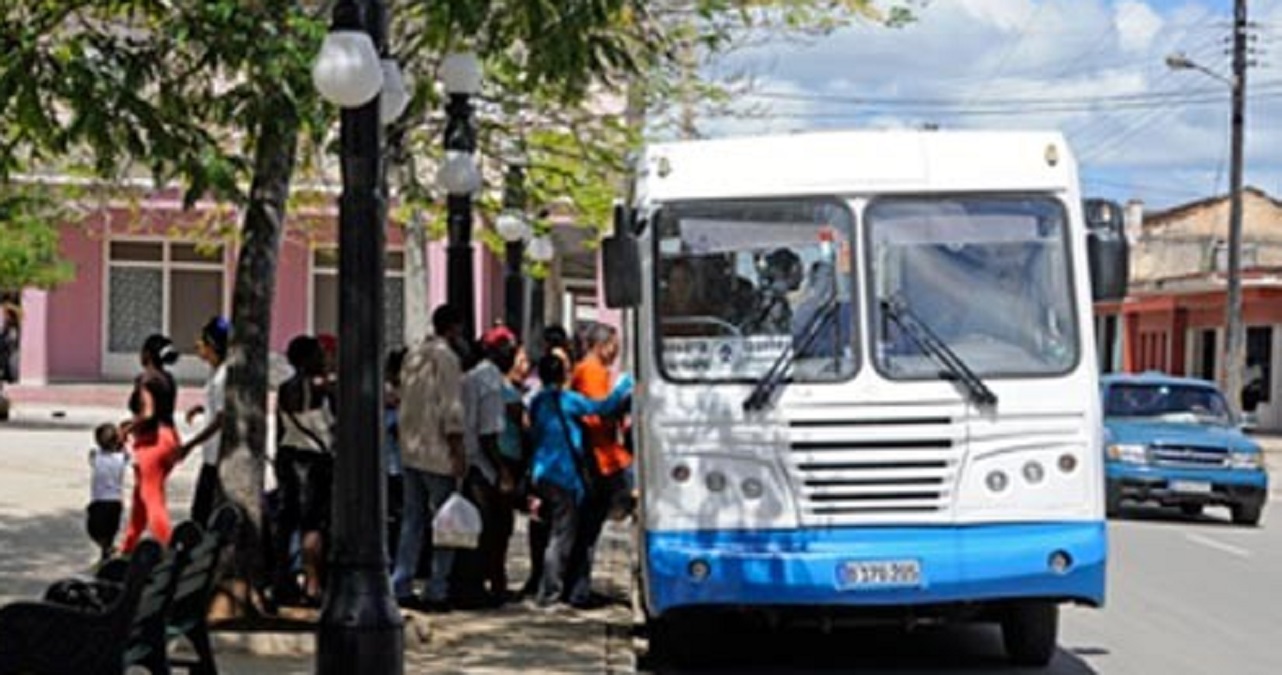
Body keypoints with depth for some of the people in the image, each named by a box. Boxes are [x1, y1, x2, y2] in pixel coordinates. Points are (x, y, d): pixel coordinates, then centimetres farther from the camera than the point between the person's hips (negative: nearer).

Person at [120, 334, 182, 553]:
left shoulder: (145, 379, -12)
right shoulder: (168, 379, 12)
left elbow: (148, 414, -22)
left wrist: (129, 428, -7)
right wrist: (134, 422, 18)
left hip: (151, 441, -9)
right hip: (170, 438, 9)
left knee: (152, 500, -6)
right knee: (140, 495, 21)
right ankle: (128, 547, 33)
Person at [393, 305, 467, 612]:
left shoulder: (412, 355, 13)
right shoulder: (446, 357, -12)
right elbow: (451, 409, -16)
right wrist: (458, 452, -14)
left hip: (410, 451, 8)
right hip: (438, 453, -8)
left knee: (412, 520, 11)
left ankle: (401, 587, 11)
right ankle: (437, 592, -1)